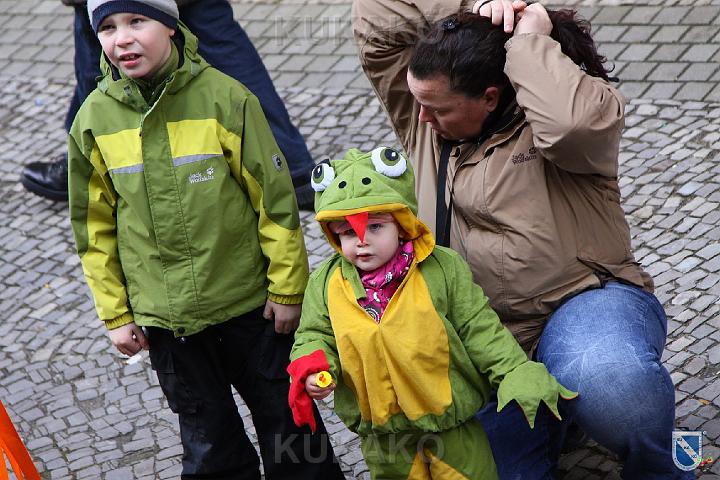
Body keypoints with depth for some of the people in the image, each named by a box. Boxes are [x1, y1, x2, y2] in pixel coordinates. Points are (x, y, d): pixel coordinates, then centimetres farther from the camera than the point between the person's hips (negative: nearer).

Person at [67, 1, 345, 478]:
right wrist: (116, 313, 4)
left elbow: (275, 197, -10)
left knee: (285, 417, 15)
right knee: (208, 440, 17)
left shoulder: (224, 97, -15)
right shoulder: (94, 118, -6)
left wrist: (287, 287, -7)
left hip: (249, 300, -2)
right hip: (163, 317, 2)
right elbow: (95, 226, 2)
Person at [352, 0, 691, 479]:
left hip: (583, 301, -6)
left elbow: (574, 121, -34)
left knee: (610, 380, -40)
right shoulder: (425, 123, 8)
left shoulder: (550, 114, -8)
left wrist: (528, 40, -18)